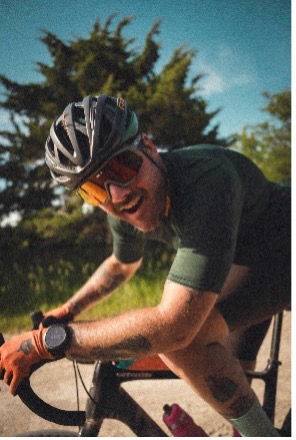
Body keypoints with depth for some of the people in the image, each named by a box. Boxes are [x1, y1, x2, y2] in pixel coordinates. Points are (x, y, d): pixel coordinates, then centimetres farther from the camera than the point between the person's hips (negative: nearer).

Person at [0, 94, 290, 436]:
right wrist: (66, 310, 12)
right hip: (238, 259, 8)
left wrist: (47, 341, -39)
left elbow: (171, 326, -44)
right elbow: (121, 265, 13)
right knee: (226, 380, 18)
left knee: (183, 338, -27)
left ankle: (263, 433, -7)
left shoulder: (203, 181, -40)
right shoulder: (122, 211, -13)